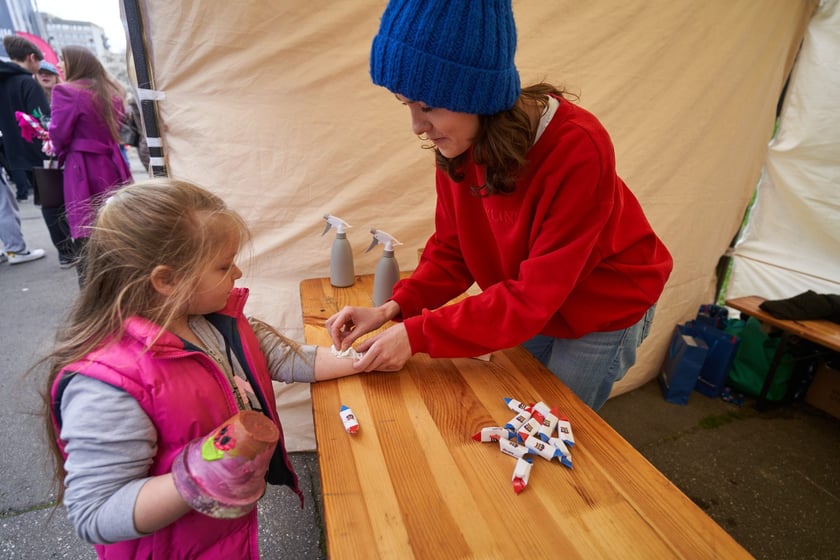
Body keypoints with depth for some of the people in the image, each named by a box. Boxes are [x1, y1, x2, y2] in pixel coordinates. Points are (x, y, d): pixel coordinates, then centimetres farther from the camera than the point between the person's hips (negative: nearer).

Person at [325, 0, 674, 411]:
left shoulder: (577, 150, -34)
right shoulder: (457, 143, -15)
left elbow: (535, 295, -31)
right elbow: (453, 249, -7)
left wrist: (418, 334, -31)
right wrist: (394, 308, -21)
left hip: (604, 312, -5)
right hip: (533, 310, 5)